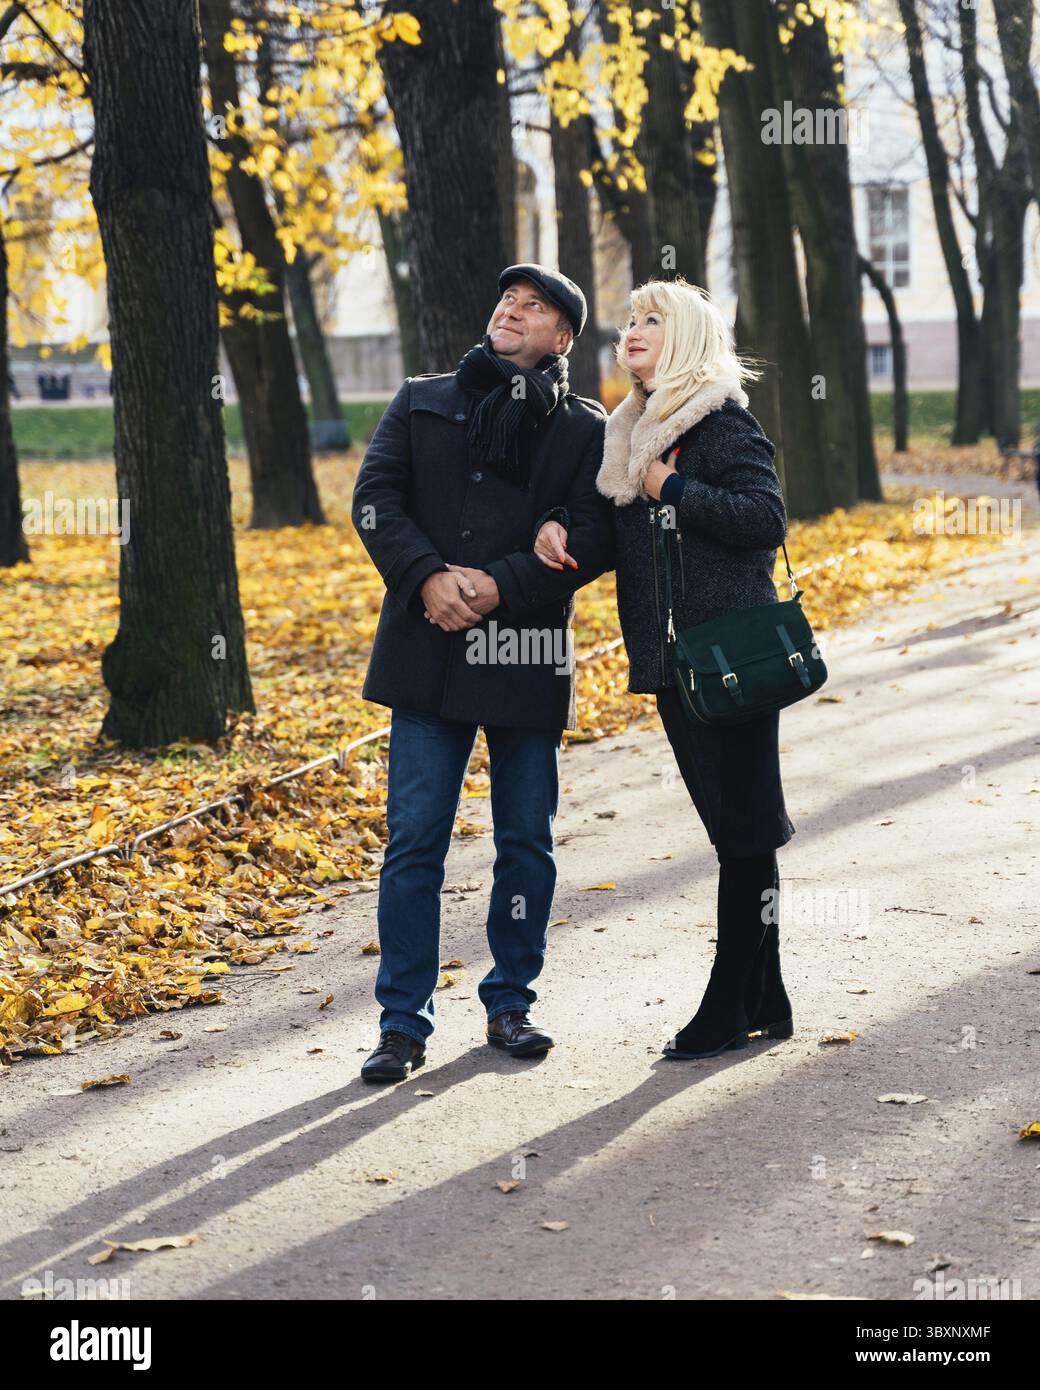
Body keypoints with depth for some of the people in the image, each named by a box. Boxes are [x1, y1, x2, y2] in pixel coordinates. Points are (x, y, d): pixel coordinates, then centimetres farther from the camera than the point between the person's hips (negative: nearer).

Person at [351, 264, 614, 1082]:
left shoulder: (587, 429, 6)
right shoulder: (421, 403, 12)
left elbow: (595, 537, -4)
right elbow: (375, 499, 3)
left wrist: (503, 585, -16)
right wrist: (427, 576, -13)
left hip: (528, 656, 0)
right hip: (429, 648, 1)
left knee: (527, 841, 8)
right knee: (414, 839, -2)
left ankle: (511, 1003, 23)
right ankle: (404, 1022, 5)